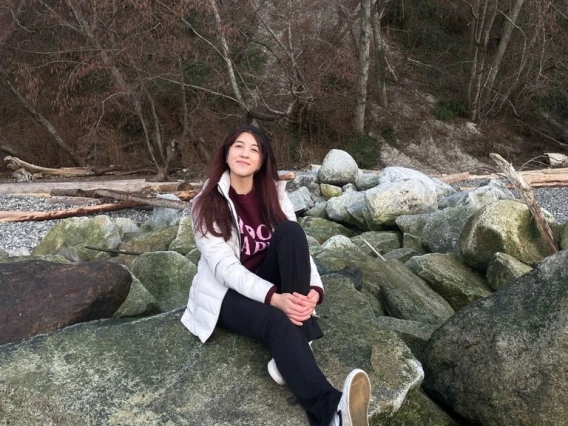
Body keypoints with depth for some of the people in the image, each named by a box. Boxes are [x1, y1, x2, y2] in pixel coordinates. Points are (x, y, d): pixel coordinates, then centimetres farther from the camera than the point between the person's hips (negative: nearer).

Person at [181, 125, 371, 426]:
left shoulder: (273, 193, 0)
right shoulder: (208, 204, -11)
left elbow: (298, 244, -9)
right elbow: (225, 267, -21)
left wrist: (313, 290, -30)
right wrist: (274, 298, -36)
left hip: (270, 284, 4)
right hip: (229, 293, -4)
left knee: (290, 230, -26)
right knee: (276, 321, -37)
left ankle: (296, 342, -30)